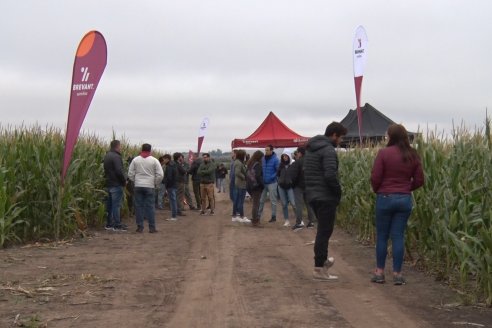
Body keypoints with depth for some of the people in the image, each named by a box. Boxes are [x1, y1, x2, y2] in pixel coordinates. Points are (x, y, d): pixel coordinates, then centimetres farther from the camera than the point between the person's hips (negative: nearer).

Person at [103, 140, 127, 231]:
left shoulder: (107, 156, 13)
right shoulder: (116, 157, -16)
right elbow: (119, 171, -22)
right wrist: (124, 180, -9)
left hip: (108, 184, 9)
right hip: (116, 184, -9)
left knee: (109, 204, 13)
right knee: (116, 205, -6)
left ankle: (109, 224, 19)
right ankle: (117, 225, -3)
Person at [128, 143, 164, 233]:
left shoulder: (135, 160, 1)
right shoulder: (154, 160, -4)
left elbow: (130, 174, 3)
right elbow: (160, 174, -6)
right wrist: (155, 183, 8)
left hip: (138, 186, 2)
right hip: (150, 186, -1)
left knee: (139, 206, 6)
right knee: (150, 206, 2)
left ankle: (140, 227, 6)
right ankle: (152, 227, 2)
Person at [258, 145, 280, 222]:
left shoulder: (275, 159, -9)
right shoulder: (263, 159, 6)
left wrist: (272, 177, -18)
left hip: (271, 183, -5)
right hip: (263, 182, 5)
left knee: (273, 201, 3)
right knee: (261, 200, 9)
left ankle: (274, 216, 11)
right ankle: (258, 215, 16)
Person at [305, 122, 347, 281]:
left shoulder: (311, 149, 13)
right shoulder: (328, 150, -16)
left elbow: (306, 172, 17)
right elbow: (330, 175, -25)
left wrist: (311, 188, 15)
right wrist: (338, 192, -11)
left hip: (312, 195, 9)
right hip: (325, 197, -9)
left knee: (323, 229, 24)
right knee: (324, 231, -2)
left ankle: (322, 259, 37)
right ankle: (319, 269, 2)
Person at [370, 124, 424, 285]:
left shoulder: (384, 153, -11)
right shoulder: (413, 155, 2)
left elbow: (375, 177, -11)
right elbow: (419, 180, 4)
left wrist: (377, 190, 9)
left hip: (385, 198, -3)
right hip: (405, 199, 3)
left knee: (382, 236, 9)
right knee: (398, 236, 7)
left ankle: (379, 272, 14)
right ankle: (397, 274, 9)